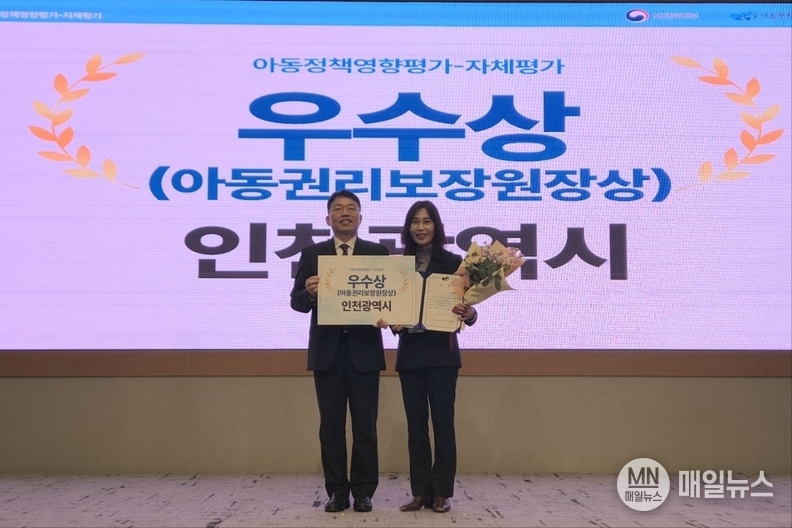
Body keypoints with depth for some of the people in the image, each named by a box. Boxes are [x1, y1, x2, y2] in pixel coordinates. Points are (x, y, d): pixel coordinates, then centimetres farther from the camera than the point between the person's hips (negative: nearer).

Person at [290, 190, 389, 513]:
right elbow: (297, 302, 2)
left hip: (364, 349, -1)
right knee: (331, 425, 6)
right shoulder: (312, 254, 8)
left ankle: (363, 492, 12)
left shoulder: (378, 252, 7)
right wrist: (309, 292, -20)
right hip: (327, 350, 1)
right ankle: (336, 491, 15)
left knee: (365, 425, 3)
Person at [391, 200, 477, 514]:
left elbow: (467, 308, -4)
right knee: (415, 425, 8)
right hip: (409, 352, 3)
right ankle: (420, 492, 17)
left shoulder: (453, 262, -2)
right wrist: (393, 322, -12)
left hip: (442, 352, -3)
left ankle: (441, 493, 12)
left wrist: (469, 313, -25)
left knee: (442, 422, 1)